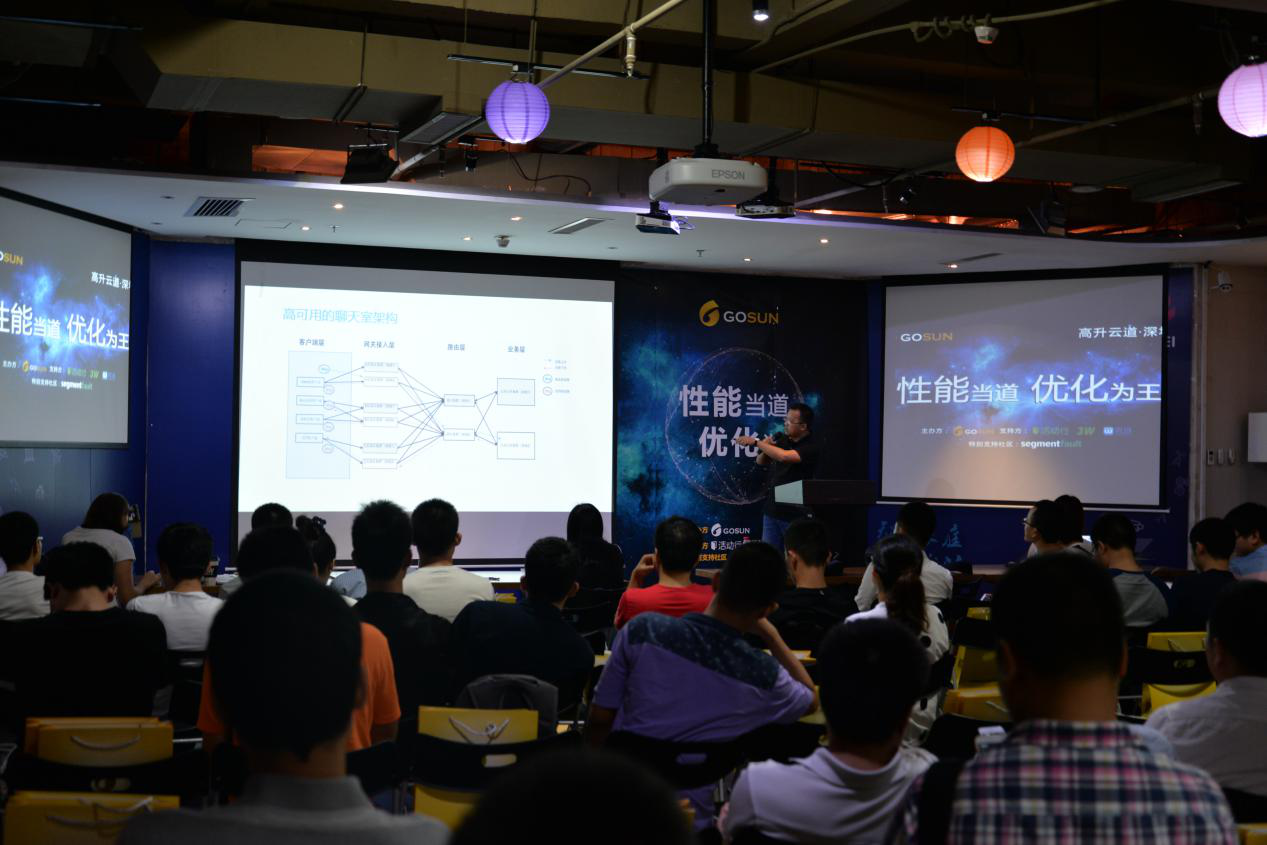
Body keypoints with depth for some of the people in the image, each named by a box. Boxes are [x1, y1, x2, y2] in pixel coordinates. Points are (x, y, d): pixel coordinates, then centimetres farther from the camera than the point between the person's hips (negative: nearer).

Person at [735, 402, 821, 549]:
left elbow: (784, 456, -30)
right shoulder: (780, 438, 5)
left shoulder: (811, 447, -14)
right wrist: (765, 447, -6)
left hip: (795, 513, -5)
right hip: (771, 509, 5)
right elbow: (761, 462, 15)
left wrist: (755, 442, -23)